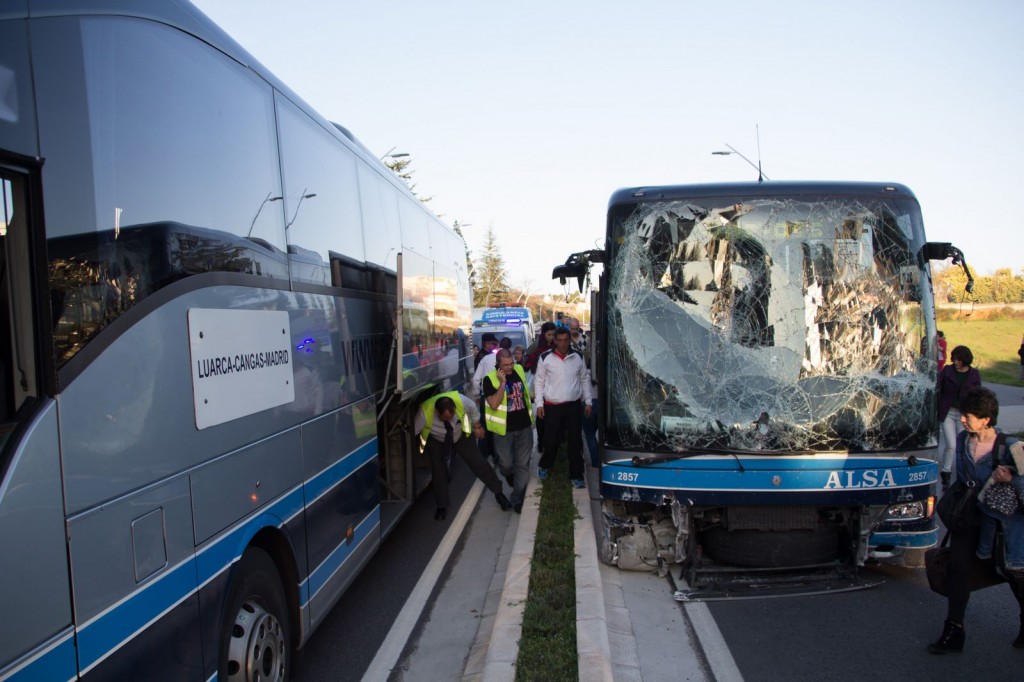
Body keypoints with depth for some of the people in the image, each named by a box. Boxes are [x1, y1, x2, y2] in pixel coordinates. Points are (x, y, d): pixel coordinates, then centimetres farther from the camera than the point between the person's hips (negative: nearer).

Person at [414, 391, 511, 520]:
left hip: (460, 435, 1)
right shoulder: (425, 413, -41)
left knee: (476, 461, -1)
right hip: (435, 440, -1)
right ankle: (442, 507, 7)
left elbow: (472, 409, -13)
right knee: (438, 469, -10)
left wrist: (477, 426, 2)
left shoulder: (461, 401, -37)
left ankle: (499, 493, 13)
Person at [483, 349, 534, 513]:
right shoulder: (490, 379, -13)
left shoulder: (519, 370, 2)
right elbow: (494, 404, -23)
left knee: (523, 464, 5)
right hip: (504, 429, -3)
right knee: (506, 464, 5)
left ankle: (517, 498, 15)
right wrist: (502, 383, -27)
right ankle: (510, 476, 41)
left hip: (524, 427, 4)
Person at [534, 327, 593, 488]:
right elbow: (539, 381, 1)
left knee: (575, 441, 4)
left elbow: (585, 379, 10)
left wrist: (588, 401, 7)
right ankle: (544, 466, 32)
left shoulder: (578, 356, 2)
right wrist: (539, 403, -3)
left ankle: (576, 475, 14)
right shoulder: (545, 357, -5)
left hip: (574, 406, 2)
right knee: (551, 440, 5)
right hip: (552, 406, -2)